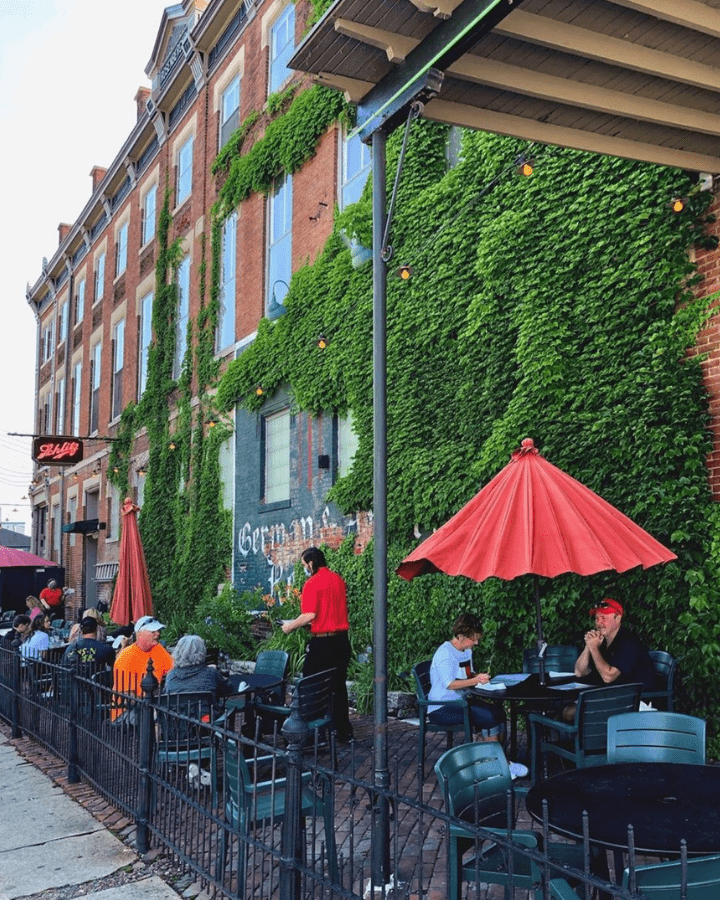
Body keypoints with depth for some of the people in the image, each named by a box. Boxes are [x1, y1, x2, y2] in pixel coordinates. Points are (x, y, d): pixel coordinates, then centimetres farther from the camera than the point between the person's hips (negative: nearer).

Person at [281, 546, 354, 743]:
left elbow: (310, 615, -19)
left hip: (322, 640, -7)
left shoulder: (313, 583, -12)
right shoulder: (338, 579, 10)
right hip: (341, 639, 7)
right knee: (338, 686, 14)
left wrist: (290, 626, -5)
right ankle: (343, 732, 18)